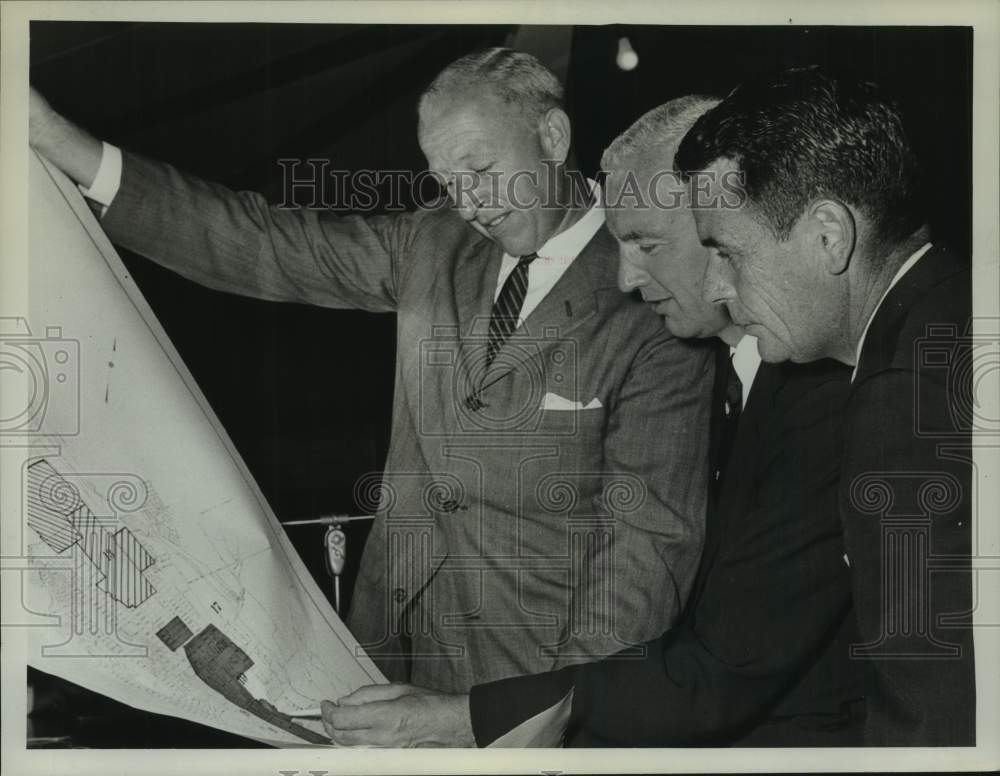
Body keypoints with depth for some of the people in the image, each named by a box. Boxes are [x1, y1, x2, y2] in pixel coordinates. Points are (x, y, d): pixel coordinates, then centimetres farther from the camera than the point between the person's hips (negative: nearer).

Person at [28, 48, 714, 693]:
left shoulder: (654, 310, -15)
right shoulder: (432, 244, 2)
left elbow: (651, 539, -17)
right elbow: (260, 244, -1)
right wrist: (58, 141, -7)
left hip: (530, 679, -5)